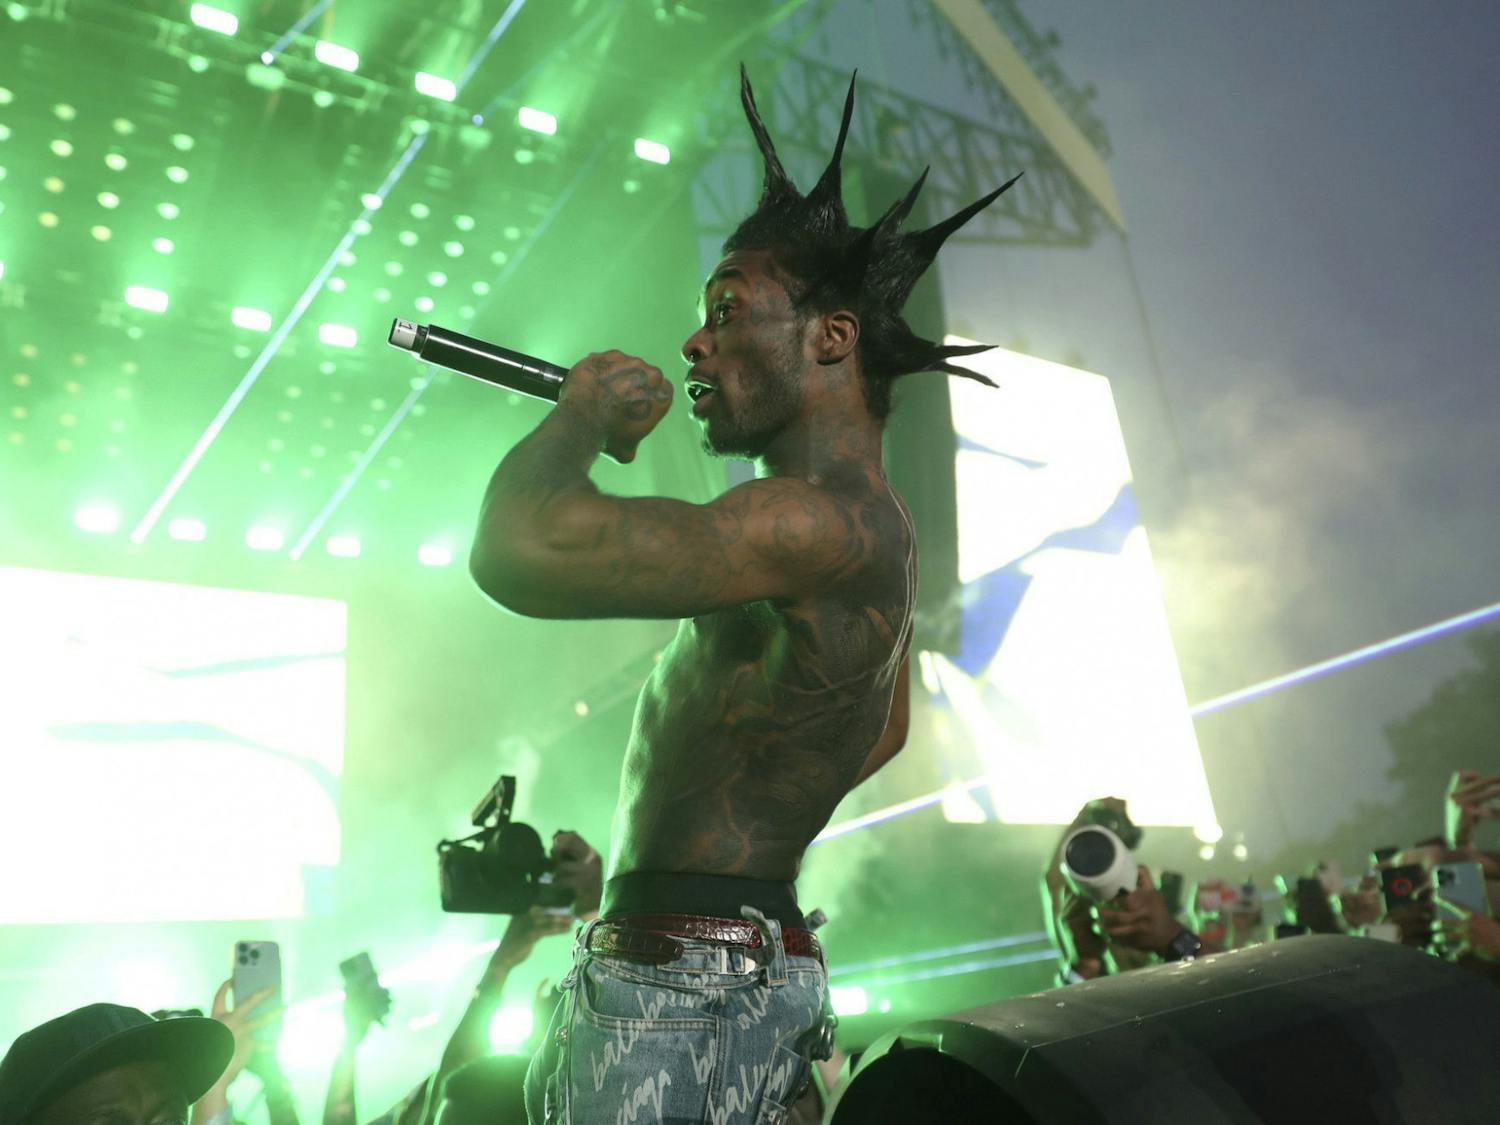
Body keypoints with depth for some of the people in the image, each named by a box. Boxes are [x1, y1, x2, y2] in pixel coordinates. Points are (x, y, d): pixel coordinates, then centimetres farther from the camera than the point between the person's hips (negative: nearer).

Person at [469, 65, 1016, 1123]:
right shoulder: (874, 533, 12)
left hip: (686, 987, -10)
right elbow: (884, 735, 28)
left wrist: (583, 412, -13)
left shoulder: (825, 524, -22)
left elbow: (521, 548, -33)